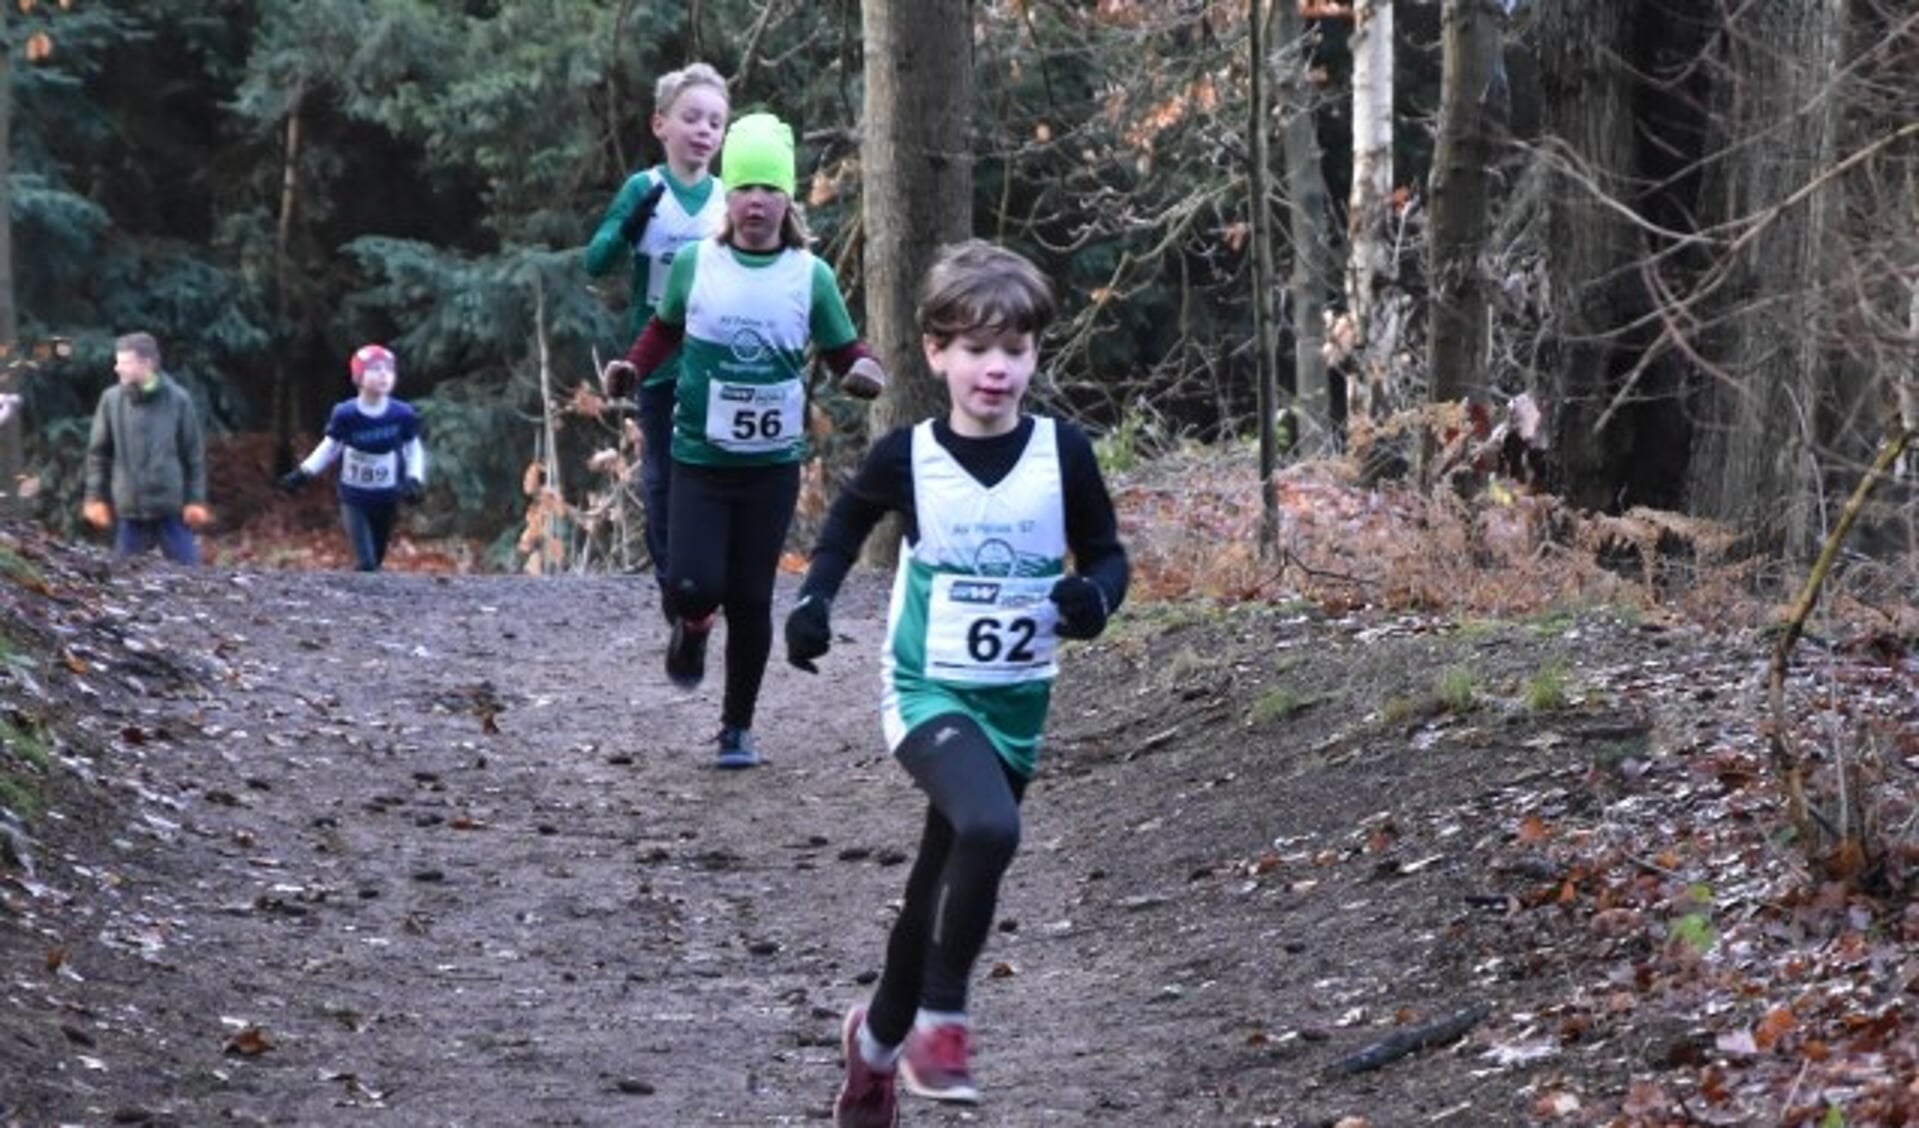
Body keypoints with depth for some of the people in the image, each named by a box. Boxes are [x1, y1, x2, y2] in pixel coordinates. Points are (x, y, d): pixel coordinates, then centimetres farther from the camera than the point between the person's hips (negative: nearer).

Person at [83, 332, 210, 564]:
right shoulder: (111, 400, -1)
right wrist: (96, 497, 1)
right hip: (128, 510, 1)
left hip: (171, 509, -1)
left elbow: (194, 453, 0)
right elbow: (98, 452, 5)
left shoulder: (178, 399, -5)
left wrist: (196, 500, -2)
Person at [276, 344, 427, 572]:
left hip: (387, 499, 2)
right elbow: (330, 447, 1)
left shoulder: (402, 414, -13)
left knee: (376, 561, 12)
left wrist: (415, 479, -14)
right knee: (366, 564, -11)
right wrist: (304, 473, -7)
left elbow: (413, 449, 2)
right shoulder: (345, 414, -16)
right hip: (354, 498, -2)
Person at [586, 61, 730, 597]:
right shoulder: (644, 189, -5)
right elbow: (596, 262, -10)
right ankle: (673, 589, 14)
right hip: (657, 361, -1)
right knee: (661, 476, 6)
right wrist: (633, 221, -26)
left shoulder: (728, 199, 1)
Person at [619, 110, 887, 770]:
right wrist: (634, 367, -5)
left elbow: (843, 351, 3)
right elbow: (665, 329, 13)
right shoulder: (695, 264, -3)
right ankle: (691, 629, 23)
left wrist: (864, 371, -19)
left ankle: (738, 727, 21)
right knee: (695, 585, -16)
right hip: (700, 460, 0)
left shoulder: (810, 276, -3)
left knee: (751, 600, 4)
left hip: (773, 464, 1)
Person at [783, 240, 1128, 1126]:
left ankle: (879, 1037, 41)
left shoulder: (1062, 453, -8)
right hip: (927, 694, -3)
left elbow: (1107, 553, 4)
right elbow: (847, 522, 10)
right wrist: (814, 599, -5)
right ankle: (940, 1021, -14)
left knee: (943, 881, 17)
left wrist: (1095, 597, -18)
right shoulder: (908, 456, -10)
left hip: (1017, 704, 3)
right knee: (989, 829, -32)